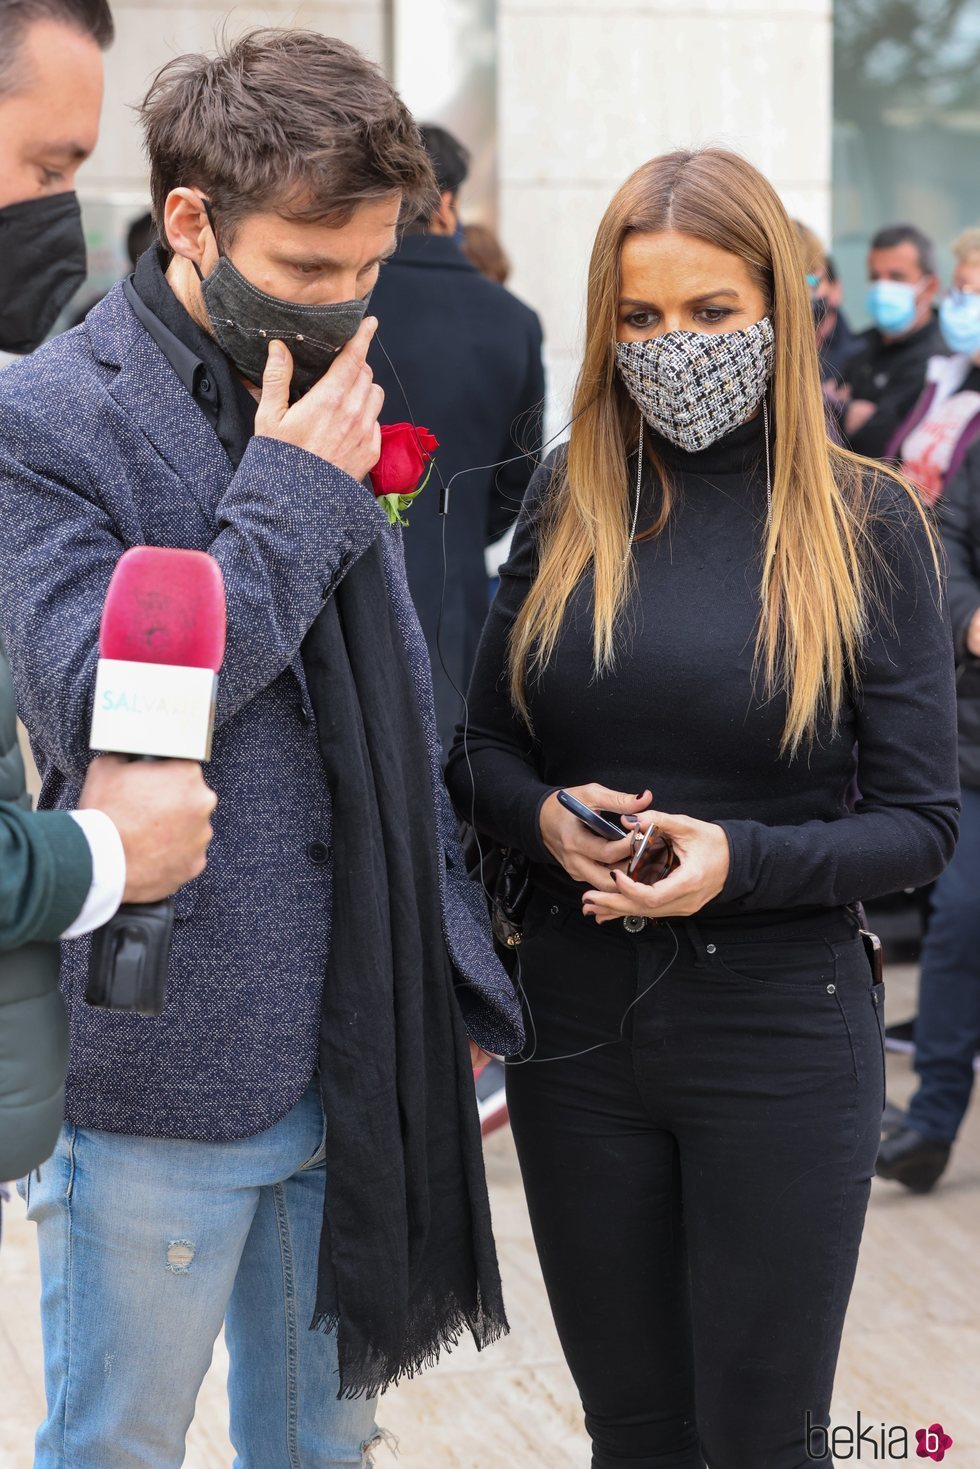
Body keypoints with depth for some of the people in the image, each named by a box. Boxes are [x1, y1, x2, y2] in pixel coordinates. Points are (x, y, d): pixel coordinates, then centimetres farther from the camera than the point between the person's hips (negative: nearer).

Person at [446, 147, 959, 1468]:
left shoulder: (865, 523, -6)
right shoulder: (565, 501, 3)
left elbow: (920, 823, -6)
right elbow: (481, 749, 9)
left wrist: (745, 862, -22)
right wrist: (547, 816, -13)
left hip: (781, 1035, -3)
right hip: (576, 1023, 3)